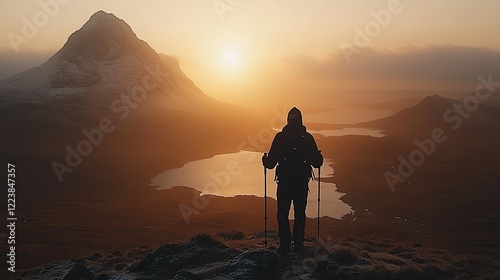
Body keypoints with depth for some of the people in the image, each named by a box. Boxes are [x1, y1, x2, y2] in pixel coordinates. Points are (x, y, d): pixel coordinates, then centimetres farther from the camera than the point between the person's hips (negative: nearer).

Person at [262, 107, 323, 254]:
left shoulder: (280, 137, -7)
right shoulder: (307, 137, -4)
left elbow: (271, 163, -6)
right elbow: (317, 162, -1)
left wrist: (265, 160, 16)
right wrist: (319, 157, 22)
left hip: (284, 182, -1)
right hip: (302, 182, 1)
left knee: (282, 214, 8)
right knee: (300, 213, 13)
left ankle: (285, 245, 6)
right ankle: (298, 244, 16)